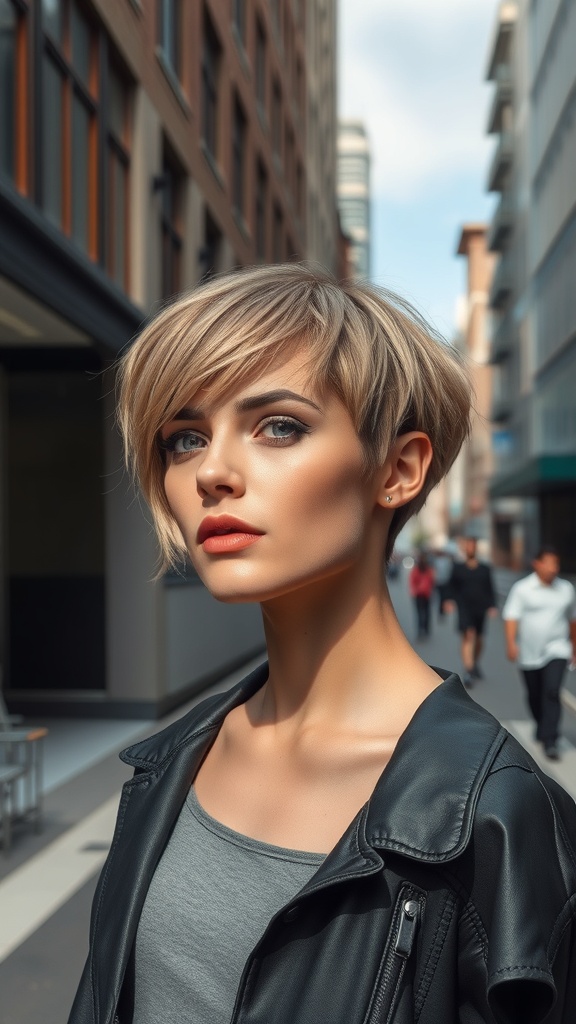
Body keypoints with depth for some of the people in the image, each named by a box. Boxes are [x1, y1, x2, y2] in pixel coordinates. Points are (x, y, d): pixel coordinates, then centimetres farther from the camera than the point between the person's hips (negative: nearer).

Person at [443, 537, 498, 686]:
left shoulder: (484, 569, 7)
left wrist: (492, 606, -1)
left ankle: (476, 663, 37)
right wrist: (450, 600, -7)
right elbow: (452, 588, 8)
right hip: (464, 608, -3)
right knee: (468, 636, -16)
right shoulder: (458, 568, 4)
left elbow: (490, 589, 10)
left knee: (478, 639, 12)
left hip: (480, 609, 3)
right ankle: (468, 670, -20)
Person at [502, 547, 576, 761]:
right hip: (529, 653, 0)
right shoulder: (522, 588, -4)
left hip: (556, 651, 0)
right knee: (534, 696, 12)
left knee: (552, 693, -15)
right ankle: (543, 728, 38)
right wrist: (511, 643, -22)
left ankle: (550, 741, -12)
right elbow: (511, 617, -10)